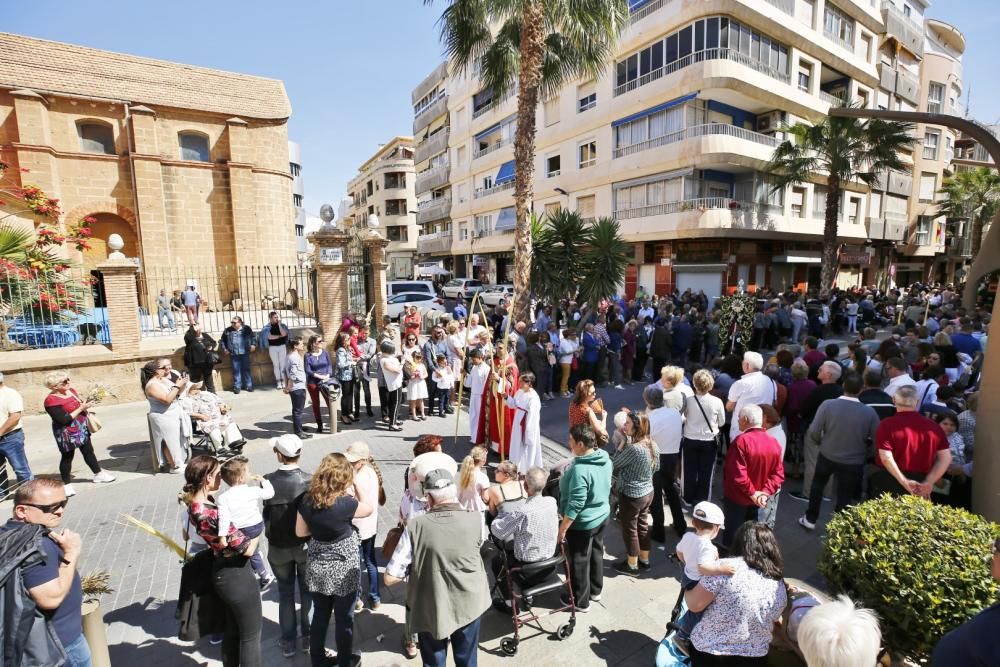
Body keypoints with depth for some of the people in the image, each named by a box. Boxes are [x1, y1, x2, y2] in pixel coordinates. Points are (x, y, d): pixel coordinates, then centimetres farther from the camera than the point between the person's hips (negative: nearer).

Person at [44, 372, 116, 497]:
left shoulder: (70, 390, 2)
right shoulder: (52, 401, -22)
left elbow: (80, 403, 19)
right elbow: (64, 420, -26)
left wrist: (85, 404, -1)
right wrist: (81, 408, -23)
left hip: (81, 428, 8)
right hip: (67, 433, -8)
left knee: (88, 451, 17)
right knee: (67, 456, 6)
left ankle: (98, 474, 31)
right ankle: (66, 484, 21)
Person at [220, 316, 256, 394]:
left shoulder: (246, 329, 7)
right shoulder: (228, 330, 8)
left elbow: (253, 337, 15)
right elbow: (222, 340, 19)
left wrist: (253, 345, 2)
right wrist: (224, 348, 9)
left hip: (245, 353, 0)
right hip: (234, 354, 1)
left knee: (246, 369, 3)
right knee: (236, 370, 0)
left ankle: (249, 385, 9)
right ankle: (237, 387, 6)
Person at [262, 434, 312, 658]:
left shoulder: (267, 481, -20)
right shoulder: (310, 480, -22)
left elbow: (263, 515, -13)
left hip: (278, 547, 1)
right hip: (305, 545, -1)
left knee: (285, 593, 21)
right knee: (307, 591, 20)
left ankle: (288, 642, 34)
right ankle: (308, 636, 35)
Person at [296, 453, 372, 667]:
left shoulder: (307, 500, -11)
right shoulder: (344, 503, -27)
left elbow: (301, 531, 3)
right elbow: (369, 509, -8)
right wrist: (353, 492, -3)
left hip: (317, 566, 5)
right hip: (343, 567, -5)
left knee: (319, 616, 23)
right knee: (344, 619, 16)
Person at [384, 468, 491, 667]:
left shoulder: (415, 526, -22)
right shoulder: (474, 521, -17)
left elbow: (390, 578, -16)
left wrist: (415, 568, 2)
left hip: (432, 610, -1)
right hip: (469, 605, 1)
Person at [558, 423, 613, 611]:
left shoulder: (580, 470, -33)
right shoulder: (605, 460, -7)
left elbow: (575, 505, -29)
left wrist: (562, 528, -18)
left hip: (582, 523, -8)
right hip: (602, 516, 8)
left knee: (579, 561, 13)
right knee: (596, 553, 25)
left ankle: (580, 601, 31)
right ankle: (595, 590, 45)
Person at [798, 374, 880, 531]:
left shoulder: (827, 405, -21)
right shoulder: (869, 412, -18)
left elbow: (814, 432, -16)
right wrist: (861, 443, 13)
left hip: (827, 456, 1)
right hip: (853, 462, 0)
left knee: (817, 485, 25)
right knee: (845, 496, 15)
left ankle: (810, 520, 36)